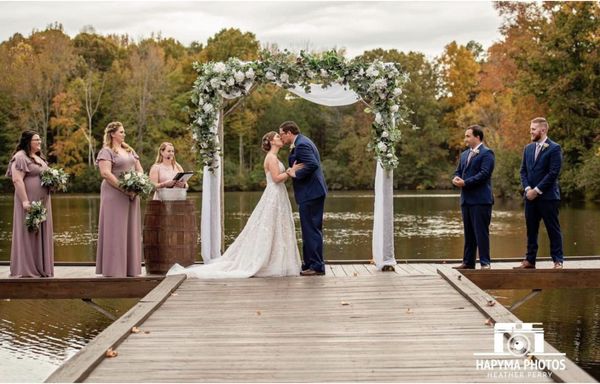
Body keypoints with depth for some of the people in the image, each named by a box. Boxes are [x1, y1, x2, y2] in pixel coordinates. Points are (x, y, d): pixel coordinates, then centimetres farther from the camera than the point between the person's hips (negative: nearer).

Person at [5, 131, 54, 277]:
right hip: (29, 202, -9)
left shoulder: (39, 158, 18)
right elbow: (17, 180, -18)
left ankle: (40, 268, 14)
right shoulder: (21, 157, -10)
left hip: (42, 202, 9)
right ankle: (26, 269, 1)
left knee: (41, 234, 9)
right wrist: (25, 201, -24)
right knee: (28, 234, -4)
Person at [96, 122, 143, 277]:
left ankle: (130, 267, 13)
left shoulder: (130, 150, 17)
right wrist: (124, 188, -20)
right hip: (115, 195, -7)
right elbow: (105, 173, -17)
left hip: (131, 195, 7)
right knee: (115, 230, -5)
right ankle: (114, 268, -2)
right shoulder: (106, 152, -6)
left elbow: (139, 169, 16)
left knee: (130, 229, 8)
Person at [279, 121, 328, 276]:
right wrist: (292, 153, 8)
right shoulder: (302, 142, 17)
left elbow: (312, 164, -28)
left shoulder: (301, 145, -16)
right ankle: (309, 264, 22)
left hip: (310, 193, -11)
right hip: (313, 193, 11)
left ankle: (316, 266, -2)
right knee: (310, 230, 15)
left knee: (311, 230, -6)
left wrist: (296, 174, -18)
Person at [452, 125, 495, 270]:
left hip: (480, 199, -8)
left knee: (481, 232, -7)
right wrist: (456, 178, -3)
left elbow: (484, 174, -16)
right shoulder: (464, 154, 20)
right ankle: (468, 262, 15)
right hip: (466, 199, 8)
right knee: (468, 232, 11)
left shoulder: (486, 153, -7)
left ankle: (485, 263, -3)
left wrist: (465, 182, -18)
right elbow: (458, 171, 21)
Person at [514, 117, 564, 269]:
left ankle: (558, 261, 7)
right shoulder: (528, 148, 12)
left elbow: (553, 173, -13)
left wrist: (537, 190, -14)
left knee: (553, 230, 1)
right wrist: (527, 188, -4)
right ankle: (530, 260, 14)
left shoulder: (554, 148, -7)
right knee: (531, 230, 8)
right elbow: (523, 170, 12)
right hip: (531, 196, 6)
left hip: (547, 196, -6)